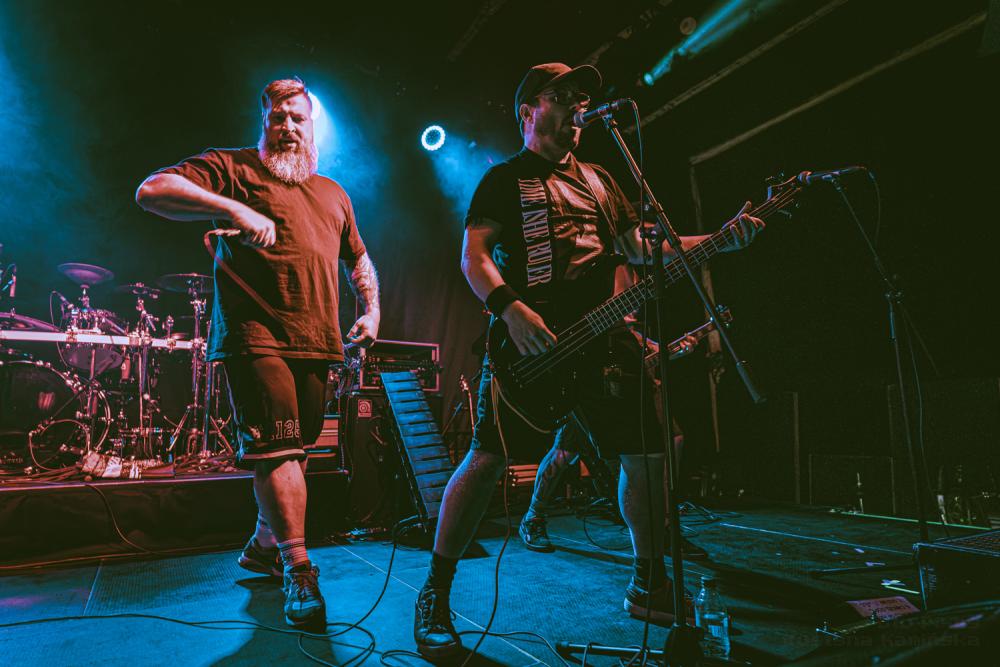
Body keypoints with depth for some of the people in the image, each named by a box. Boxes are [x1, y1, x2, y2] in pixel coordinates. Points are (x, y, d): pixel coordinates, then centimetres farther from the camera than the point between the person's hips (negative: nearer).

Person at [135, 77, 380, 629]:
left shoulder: (333, 194, 23)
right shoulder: (233, 168, 6)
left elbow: (359, 261, 31)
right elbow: (151, 191, -8)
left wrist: (371, 310, 14)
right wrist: (233, 209, -21)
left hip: (317, 341, 6)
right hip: (255, 335, -6)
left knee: (296, 450, 11)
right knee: (275, 448, -11)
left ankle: (263, 547, 29)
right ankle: (297, 570, -3)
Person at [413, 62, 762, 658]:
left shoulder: (598, 179, 24)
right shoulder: (505, 178, 8)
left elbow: (641, 248, 20)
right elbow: (474, 256, -4)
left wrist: (720, 240, 8)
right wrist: (511, 310, -22)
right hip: (531, 337, -5)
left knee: (650, 453, 5)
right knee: (489, 457, -14)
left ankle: (650, 584, 24)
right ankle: (435, 597, 2)